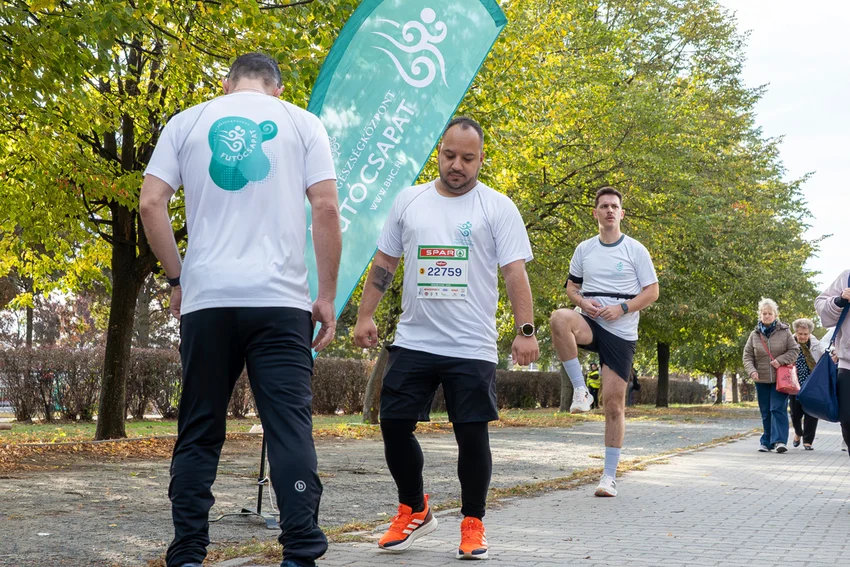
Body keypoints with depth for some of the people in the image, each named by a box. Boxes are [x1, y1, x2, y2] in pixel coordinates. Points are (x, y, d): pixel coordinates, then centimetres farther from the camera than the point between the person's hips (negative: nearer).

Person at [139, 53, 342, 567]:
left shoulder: (187, 123, 12)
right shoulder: (303, 124, 9)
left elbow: (151, 204, 3)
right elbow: (327, 209, 0)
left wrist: (177, 278, 12)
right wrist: (328, 297, 3)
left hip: (205, 299, 1)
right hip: (281, 300, -1)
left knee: (199, 433, 9)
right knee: (291, 427, -2)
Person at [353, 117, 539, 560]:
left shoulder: (497, 207, -1)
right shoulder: (409, 201, 9)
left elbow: (515, 273, -6)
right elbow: (383, 264, 14)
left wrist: (525, 330, -14)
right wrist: (365, 316, 8)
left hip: (472, 348, -3)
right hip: (412, 341, 3)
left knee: (472, 435, 0)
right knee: (394, 425, 4)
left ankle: (473, 524, 18)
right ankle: (414, 511, 25)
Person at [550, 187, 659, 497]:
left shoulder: (636, 250, 1)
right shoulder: (584, 249, 11)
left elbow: (652, 292, 1)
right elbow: (571, 286, 18)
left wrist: (622, 308, -14)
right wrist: (583, 302, -5)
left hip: (621, 332, -2)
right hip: (590, 323, 2)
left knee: (614, 403, -3)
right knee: (560, 319, -35)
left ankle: (610, 475, 9)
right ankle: (580, 391, -21)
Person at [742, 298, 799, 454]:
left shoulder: (784, 332, 0)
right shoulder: (755, 334, 5)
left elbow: (794, 350, 1)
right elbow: (747, 355, 6)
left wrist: (780, 360, -13)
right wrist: (752, 370, -10)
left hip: (780, 379, -3)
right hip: (762, 380, 3)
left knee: (778, 409, -12)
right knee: (765, 413, 8)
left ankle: (780, 440, -13)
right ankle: (767, 442, 15)